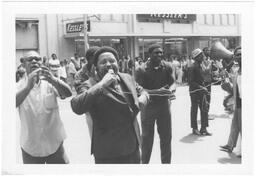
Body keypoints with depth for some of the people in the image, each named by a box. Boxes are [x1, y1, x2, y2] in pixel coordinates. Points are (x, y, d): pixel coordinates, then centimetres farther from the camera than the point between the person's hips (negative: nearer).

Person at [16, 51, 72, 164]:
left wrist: (54, 81, -38)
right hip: (30, 146, 0)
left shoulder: (50, 81, -3)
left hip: (54, 143, 1)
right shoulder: (19, 86, -4)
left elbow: (68, 94, -20)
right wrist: (28, 86, -38)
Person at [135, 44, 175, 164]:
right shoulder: (141, 70, -14)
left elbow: (172, 83, 8)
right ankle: (144, 162, 26)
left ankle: (166, 162, 27)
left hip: (164, 104, 3)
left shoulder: (167, 67, -3)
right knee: (147, 137, 9)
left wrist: (170, 90, -15)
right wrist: (157, 91, -28)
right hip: (148, 105, -3)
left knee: (166, 136, 11)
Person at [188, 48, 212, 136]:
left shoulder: (199, 67, 13)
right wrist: (201, 87, -23)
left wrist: (204, 88, 10)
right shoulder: (192, 68, -14)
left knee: (205, 109, 6)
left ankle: (203, 129, 13)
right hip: (194, 92, -8)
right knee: (194, 110, 4)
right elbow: (191, 82, -19)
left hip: (201, 91, 8)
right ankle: (194, 129, 15)